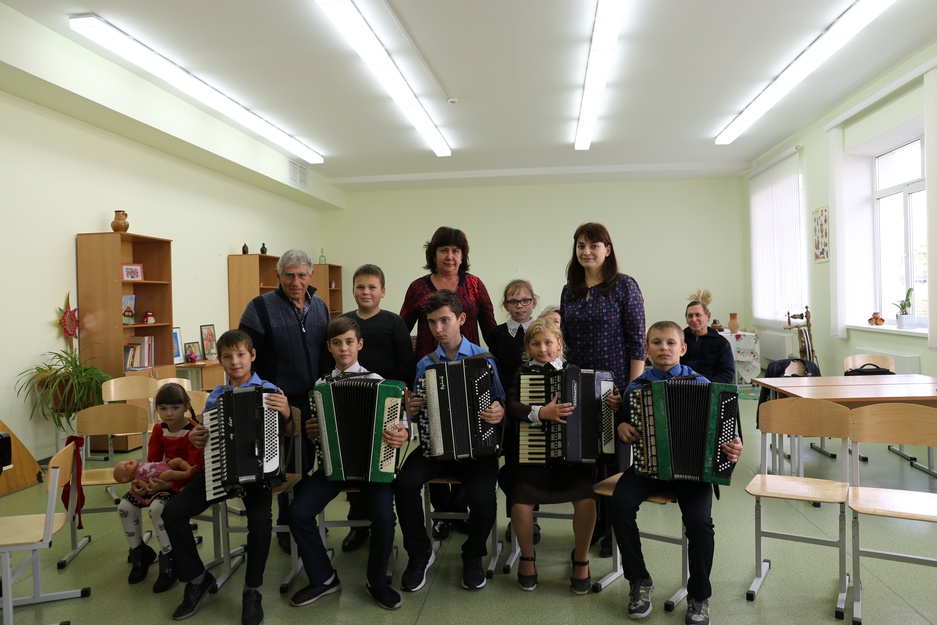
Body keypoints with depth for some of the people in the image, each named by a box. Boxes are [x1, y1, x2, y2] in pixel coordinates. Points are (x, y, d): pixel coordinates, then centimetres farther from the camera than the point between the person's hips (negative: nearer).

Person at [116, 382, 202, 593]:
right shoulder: (159, 430, 7)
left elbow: (193, 469, -20)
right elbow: (152, 462, 9)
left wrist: (170, 484, -34)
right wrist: (140, 480, -11)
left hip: (187, 482, -8)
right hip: (162, 478, 8)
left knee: (157, 506, -33)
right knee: (125, 506, -6)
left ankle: (169, 559, -14)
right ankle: (139, 552, 17)